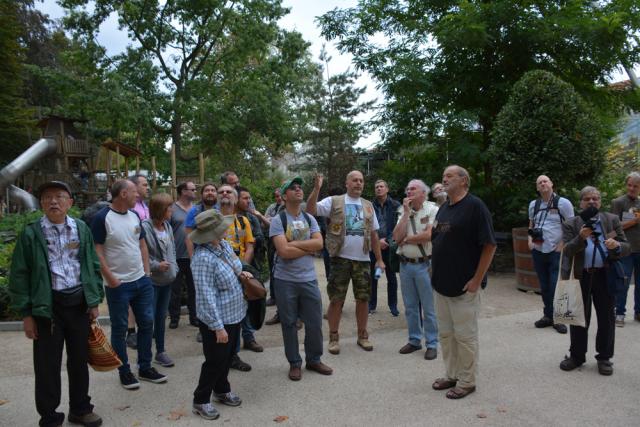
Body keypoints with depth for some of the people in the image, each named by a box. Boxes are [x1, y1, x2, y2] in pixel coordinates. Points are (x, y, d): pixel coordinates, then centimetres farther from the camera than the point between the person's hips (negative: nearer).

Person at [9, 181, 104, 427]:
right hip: (47, 306, -3)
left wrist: (95, 301, 6)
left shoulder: (82, 229, 4)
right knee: (47, 365, 7)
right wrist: (26, 313, -7)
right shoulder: (31, 233, -6)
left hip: (79, 303, 3)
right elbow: (19, 275, -4)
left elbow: (93, 266, 9)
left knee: (80, 360, 15)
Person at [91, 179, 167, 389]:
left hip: (142, 281, 7)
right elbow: (97, 251, -14)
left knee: (146, 323, 11)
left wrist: (146, 271, 7)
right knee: (119, 329, 7)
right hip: (118, 285, -6)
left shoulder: (134, 216, 8)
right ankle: (124, 371, 22)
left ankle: (145, 367, 25)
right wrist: (110, 278, -17)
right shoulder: (102, 218, -12)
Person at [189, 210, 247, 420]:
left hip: (234, 314, 8)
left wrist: (241, 273, 2)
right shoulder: (203, 258, -27)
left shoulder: (224, 245, 0)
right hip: (217, 319, -8)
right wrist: (218, 326, -25)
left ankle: (222, 390, 42)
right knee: (215, 361, 7)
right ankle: (201, 400, 27)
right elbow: (207, 296, -27)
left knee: (227, 357, 22)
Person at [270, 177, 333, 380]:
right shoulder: (277, 220, -8)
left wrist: (293, 244, -15)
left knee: (315, 322, 10)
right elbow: (283, 251, -19)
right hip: (285, 281, -4)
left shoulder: (310, 219, 7)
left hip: (309, 279, 4)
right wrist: (308, 249, -9)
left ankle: (314, 360, 29)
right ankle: (294, 363, 25)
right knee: (289, 324, 8)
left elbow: (319, 243, -8)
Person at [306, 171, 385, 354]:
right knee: (336, 299, 2)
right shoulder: (334, 201, -1)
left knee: (363, 298, 9)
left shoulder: (368, 206, 11)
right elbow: (310, 210, -13)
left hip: (363, 259, 4)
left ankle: (362, 335, 26)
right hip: (340, 258, -3)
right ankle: (333, 337, 16)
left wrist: (379, 259, 11)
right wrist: (316, 188, -25)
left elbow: (374, 234, 14)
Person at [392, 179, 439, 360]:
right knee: (410, 307, 14)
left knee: (429, 308, 3)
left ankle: (432, 344, 17)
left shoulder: (433, 210, -7)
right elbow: (397, 237, -5)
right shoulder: (404, 212, 9)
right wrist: (406, 213, -7)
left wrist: (407, 239, -7)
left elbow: (430, 235, -21)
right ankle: (414, 340, 28)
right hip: (405, 264, 5)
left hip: (425, 265, -5)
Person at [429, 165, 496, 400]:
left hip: (464, 286, -8)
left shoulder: (475, 206, -12)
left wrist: (477, 280, -16)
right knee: (445, 334, 16)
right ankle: (451, 375, 31)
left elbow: (489, 245, -15)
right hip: (441, 283, 8)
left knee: (465, 335, 5)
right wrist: (437, 272, 12)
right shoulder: (443, 208, 12)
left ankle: (467, 381, 19)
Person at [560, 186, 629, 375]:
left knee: (607, 319, 8)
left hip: (606, 276, 1)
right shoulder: (570, 224, 0)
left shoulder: (613, 220, 4)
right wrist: (581, 237, -25)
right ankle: (577, 356, 23)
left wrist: (617, 245, -22)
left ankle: (604, 358, 23)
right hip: (580, 277, 0)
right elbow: (567, 251, -8)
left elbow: (626, 248, 0)